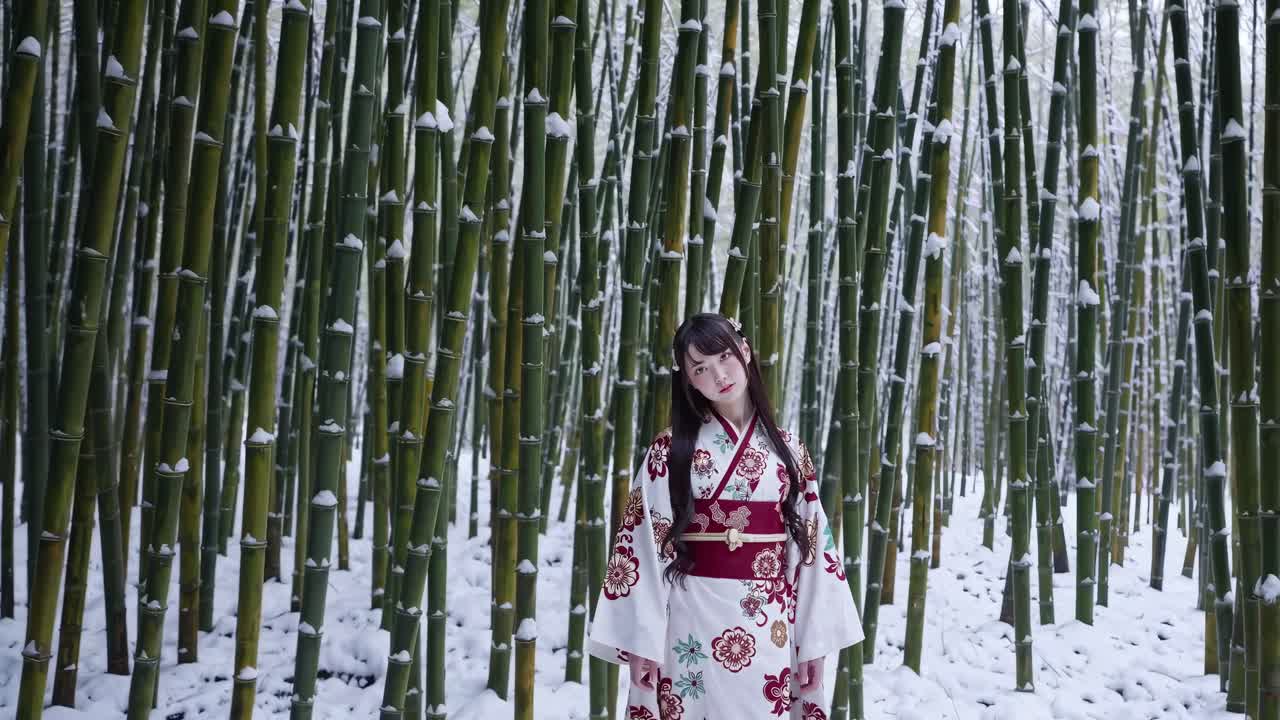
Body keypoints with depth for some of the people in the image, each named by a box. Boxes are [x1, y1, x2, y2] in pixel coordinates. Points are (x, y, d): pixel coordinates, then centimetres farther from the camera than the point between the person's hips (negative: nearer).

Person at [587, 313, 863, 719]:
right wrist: (642, 642, -9)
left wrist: (815, 642, 1)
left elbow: (812, 548, 5)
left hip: (771, 629, 2)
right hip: (692, 622, -2)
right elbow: (642, 548, -5)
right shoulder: (669, 452, -2)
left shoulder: (789, 451, 5)